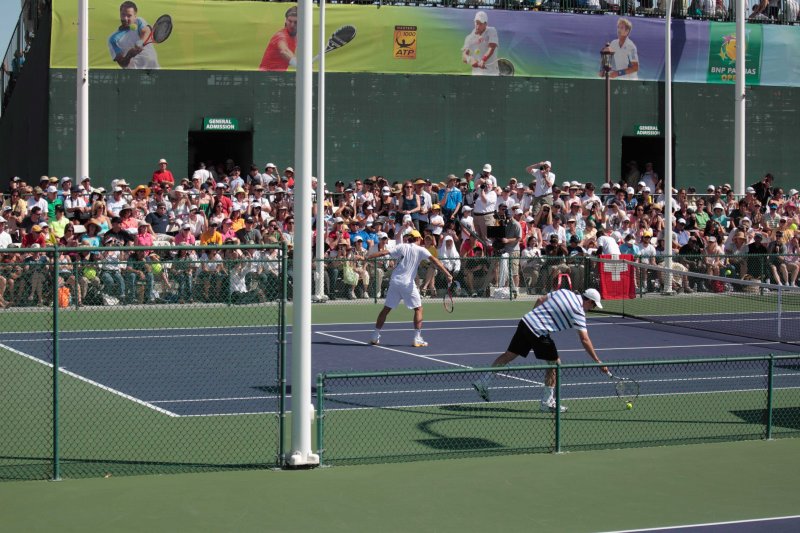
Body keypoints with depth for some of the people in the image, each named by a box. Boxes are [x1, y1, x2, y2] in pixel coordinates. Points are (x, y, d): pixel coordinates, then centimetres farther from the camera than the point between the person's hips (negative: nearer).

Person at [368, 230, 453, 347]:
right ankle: (417, 339, 0)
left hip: (394, 282, 3)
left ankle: (375, 337, 16)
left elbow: (383, 253, -1)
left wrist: (366, 257, 0)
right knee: (418, 309, 8)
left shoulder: (401, 247, 7)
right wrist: (447, 274, -16)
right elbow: (434, 260, -11)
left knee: (386, 309, 13)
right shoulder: (420, 250, 0)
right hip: (408, 284, -3)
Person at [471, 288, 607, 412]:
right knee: (555, 363, 4)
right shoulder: (578, 312, -9)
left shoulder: (563, 292, 12)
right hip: (539, 332, -8)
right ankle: (547, 402, 9)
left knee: (509, 355, 16)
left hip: (526, 321, 8)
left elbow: (540, 300, 18)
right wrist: (597, 361, -12)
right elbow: (584, 339, -14)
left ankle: (482, 382, 21)